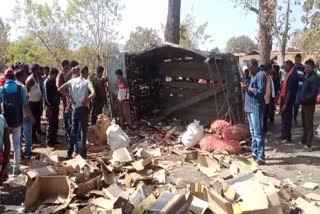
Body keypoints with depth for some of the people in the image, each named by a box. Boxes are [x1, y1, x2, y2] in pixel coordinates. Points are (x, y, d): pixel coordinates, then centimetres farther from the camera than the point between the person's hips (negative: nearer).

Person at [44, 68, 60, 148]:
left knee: (55, 124, 14)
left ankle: (54, 140, 24)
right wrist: (49, 107, -20)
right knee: (51, 125, -1)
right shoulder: (47, 82, -12)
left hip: (55, 106, 8)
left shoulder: (53, 81, 14)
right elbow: (46, 96, -17)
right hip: (51, 107, -8)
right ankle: (49, 142, 8)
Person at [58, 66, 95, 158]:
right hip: (83, 108, -4)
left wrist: (70, 96, 4)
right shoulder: (87, 82, -7)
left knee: (73, 130, 13)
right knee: (83, 130, 4)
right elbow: (93, 93, -24)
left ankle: (70, 152, 15)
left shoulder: (72, 81, 5)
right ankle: (83, 152, 6)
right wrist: (86, 99, -11)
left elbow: (60, 90, 3)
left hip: (75, 108, 4)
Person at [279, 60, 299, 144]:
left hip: (288, 100, -10)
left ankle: (287, 137, 8)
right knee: (285, 118, 16)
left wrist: (285, 104, -22)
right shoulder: (290, 74, 10)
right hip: (285, 99, 10)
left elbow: (290, 91, -23)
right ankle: (284, 136, 26)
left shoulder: (292, 75, -20)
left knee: (286, 119, -1)